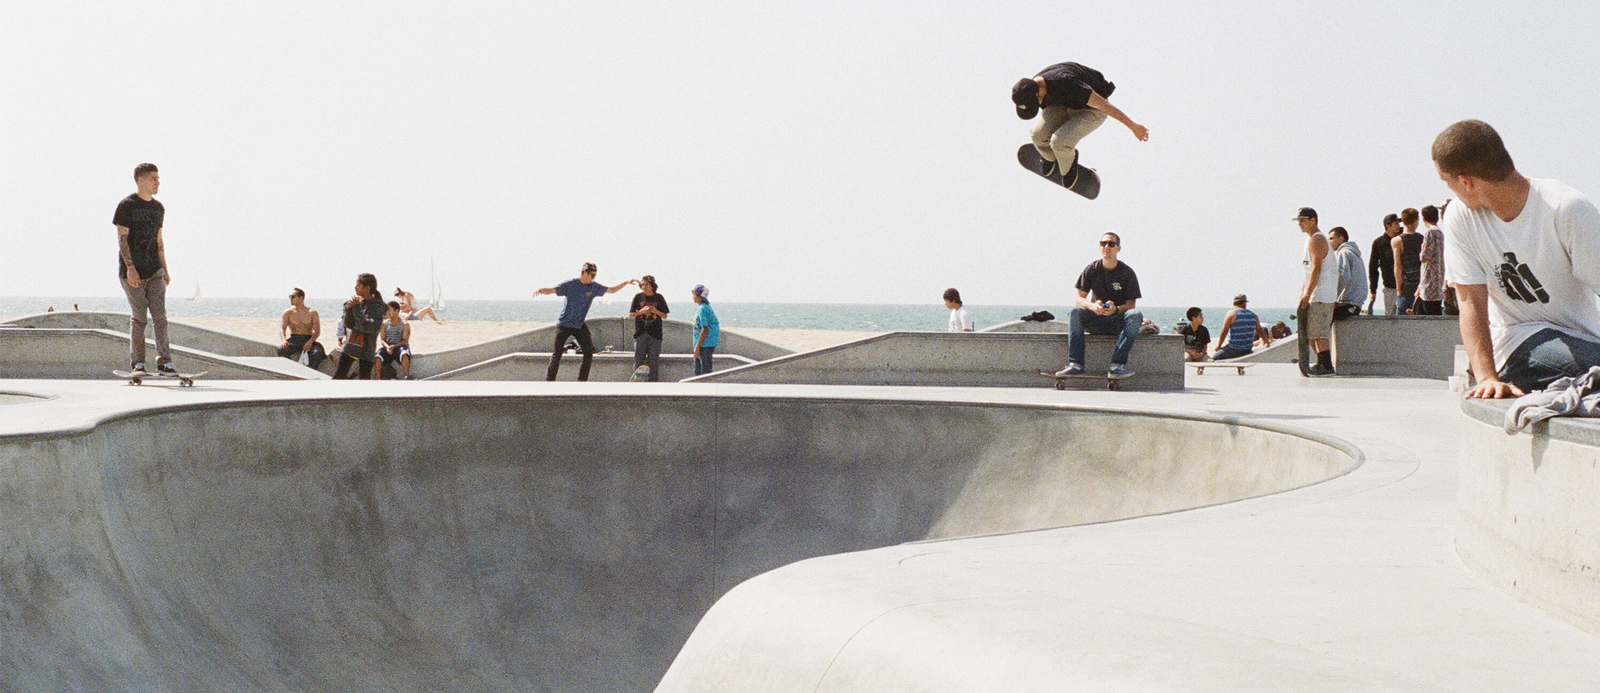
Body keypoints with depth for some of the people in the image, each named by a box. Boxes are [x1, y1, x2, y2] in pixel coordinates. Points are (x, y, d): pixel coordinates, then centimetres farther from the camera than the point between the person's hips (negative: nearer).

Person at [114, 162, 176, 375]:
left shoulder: (158, 208, 15)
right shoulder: (127, 205, -5)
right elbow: (122, 238, -9)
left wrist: (164, 269, 14)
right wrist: (130, 267, -17)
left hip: (154, 271, 5)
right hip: (132, 273, -5)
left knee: (160, 316, -3)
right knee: (138, 318, -3)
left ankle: (164, 361, -2)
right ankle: (137, 363, 5)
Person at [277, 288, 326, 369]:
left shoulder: (312, 312, 4)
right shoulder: (288, 313, 10)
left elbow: (317, 331, -2)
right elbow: (281, 328, 2)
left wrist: (310, 342, -21)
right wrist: (284, 340, -20)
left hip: (308, 340, -1)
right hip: (293, 340, 1)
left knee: (317, 352, -34)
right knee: (281, 350, -31)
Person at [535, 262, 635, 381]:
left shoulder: (594, 287, 2)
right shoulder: (570, 284, -10)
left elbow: (612, 290, 12)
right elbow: (551, 290, -14)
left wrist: (627, 282, 2)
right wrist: (541, 290, -36)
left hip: (580, 325, 4)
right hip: (564, 324, -4)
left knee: (589, 352, -6)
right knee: (557, 353, -2)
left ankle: (582, 380, 4)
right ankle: (550, 380, 8)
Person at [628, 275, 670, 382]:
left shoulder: (659, 298, 5)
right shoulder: (638, 297, 5)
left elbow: (665, 316, 8)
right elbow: (630, 314, 6)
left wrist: (656, 311, -11)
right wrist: (642, 311, -11)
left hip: (655, 334, 0)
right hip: (640, 333, 0)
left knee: (654, 360, -1)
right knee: (638, 360, 0)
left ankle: (654, 380, 3)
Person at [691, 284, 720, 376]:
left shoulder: (703, 310, -15)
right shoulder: (708, 307, 15)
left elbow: (705, 330, -21)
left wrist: (697, 347, -20)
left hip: (705, 345, -10)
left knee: (705, 372, -6)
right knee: (698, 371, 14)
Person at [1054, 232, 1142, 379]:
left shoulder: (1127, 272, -3)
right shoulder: (1092, 269, 1)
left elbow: (1131, 304, -8)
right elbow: (1079, 299, -2)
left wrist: (1116, 309, -31)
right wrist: (1092, 306, -26)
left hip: (1119, 321, -1)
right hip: (1095, 321, 1)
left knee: (1135, 316, -32)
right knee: (1075, 312, -26)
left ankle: (1117, 365, -38)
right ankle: (1075, 365, -35)